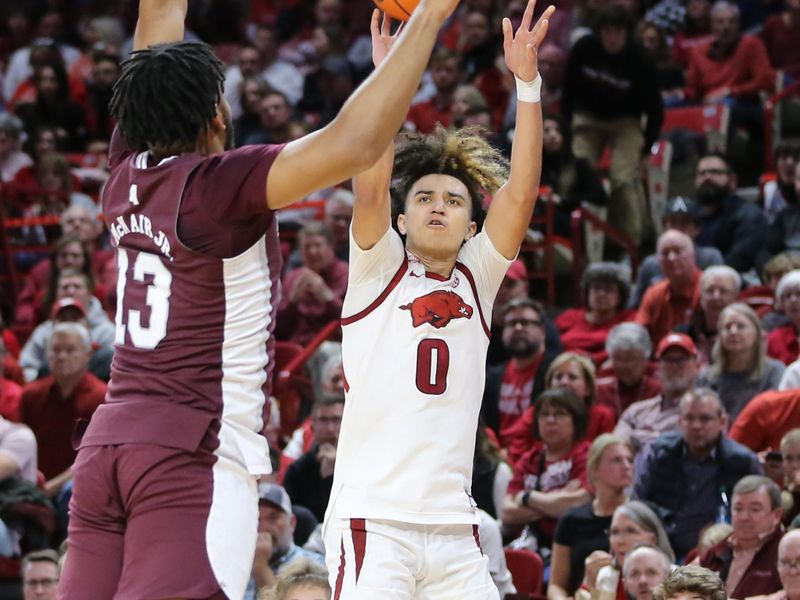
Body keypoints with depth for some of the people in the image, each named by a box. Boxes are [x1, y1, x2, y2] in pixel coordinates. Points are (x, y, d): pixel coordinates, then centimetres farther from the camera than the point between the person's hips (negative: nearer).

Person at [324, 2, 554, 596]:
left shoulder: (476, 280, 16)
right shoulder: (378, 271, 8)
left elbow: (519, 194, 4)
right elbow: (370, 189, -9)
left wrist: (528, 82, -4)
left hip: (454, 530, 4)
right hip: (372, 520, -4)